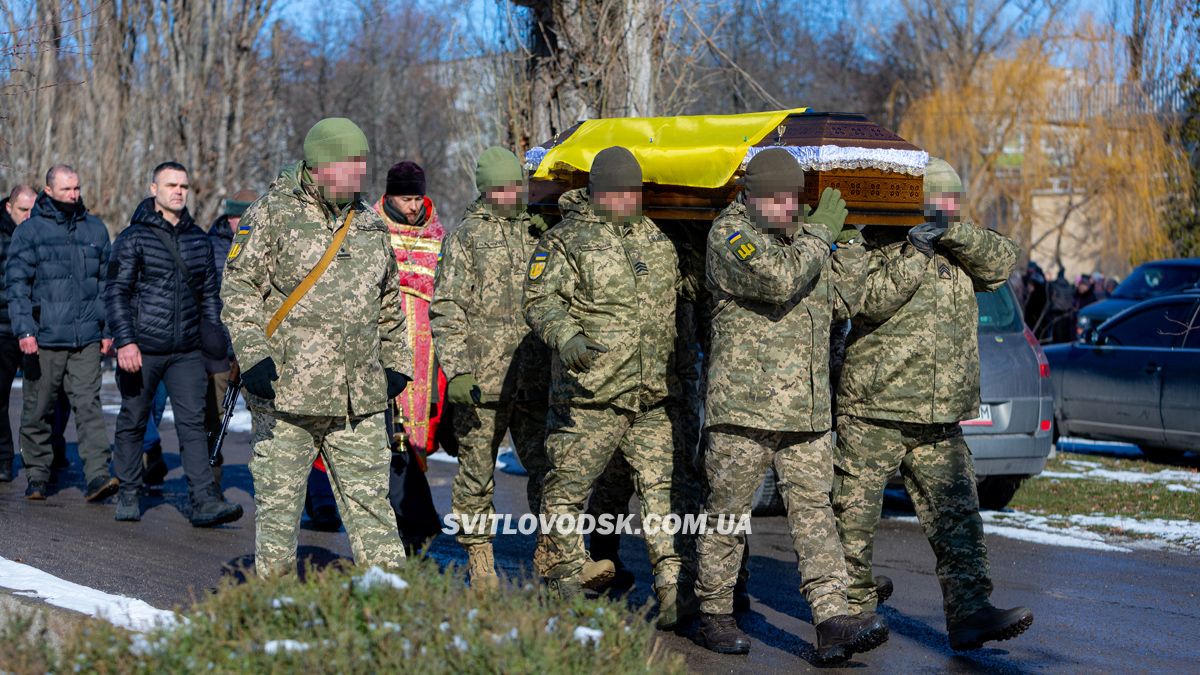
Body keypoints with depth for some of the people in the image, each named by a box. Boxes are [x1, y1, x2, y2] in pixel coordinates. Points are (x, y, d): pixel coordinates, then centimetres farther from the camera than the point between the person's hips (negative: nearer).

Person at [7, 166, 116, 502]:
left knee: (88, 405, -8)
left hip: (86, 339, 2)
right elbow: (16, 283, -3)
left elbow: (108, 282, 18)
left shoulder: (95, 229, 12)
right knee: (37, 410, 6)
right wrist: (24, 329, -13)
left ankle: (97, 475, -14)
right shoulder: (29, 231, 1)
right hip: (43, 338, -2)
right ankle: (37, 475, 17)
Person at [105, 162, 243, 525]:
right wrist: (125, 341, -15)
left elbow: (209, 292, 22)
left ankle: (205, 501, -12)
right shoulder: (134, 237, -2)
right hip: (142, 350, -3)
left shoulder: (199, 240, 13)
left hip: (187, 351, 3)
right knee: (132, 423, 8)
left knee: (193, 423, -6)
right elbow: (116, 292, -6)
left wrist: (214, 330, 9)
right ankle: (129, 495, 22)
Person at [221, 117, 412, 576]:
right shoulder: (273, 215, -2)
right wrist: (252, 355, -15)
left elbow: (388, 302, 25)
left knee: (370, 495, 4)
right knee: (279, 495, 2)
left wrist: (396, 362, 23)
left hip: (359, 398, 4)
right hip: (286, 389, -4)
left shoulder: (370, 225, 16)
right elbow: (238, 287, -5)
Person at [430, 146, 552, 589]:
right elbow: (446, 311, -4)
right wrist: (456, 370, -13)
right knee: (477, 473, 3)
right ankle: (480, 561, 12)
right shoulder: (466, 237, 1)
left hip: (534, 381, 4)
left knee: (548, 465, -2)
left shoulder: (538, 235, 15)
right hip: (480, 383, -4)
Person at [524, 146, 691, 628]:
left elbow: (674, 305, 29)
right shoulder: (566, 240, -2)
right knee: (568, 489, 0)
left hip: (651, 396, 5)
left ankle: (672, 588, 2)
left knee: (660, 486, 0)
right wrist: (565, 335, -29)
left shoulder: (657, 241, 17)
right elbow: (541, 299, -11)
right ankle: (567, 584, 13)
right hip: (589, 394, -4)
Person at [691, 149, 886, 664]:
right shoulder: (729, 233, -7)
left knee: (814, 508, -1)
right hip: (743, 404, -6)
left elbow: (840, 304, 18)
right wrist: (820, 232, -12)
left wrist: (849, 240, 10)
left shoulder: (803, 235, 16)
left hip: (807, 408, 6)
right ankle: (714, 615, 16)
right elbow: (779, 280, -24)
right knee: (728, 511, 3)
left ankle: (833, 621, -6)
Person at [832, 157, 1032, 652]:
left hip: (940, 423, 5)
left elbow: (1002, 260, -2)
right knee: (856, 516, 4)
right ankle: (853, 605, 19)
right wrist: (914, 257, -26)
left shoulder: (959, 252, 15)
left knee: (957, 516, -5)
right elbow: (869, 301, -19)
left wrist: (952, 233, -15)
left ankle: (970, 612, -10)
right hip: (873, 412, -5)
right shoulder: (879, 248, -3)